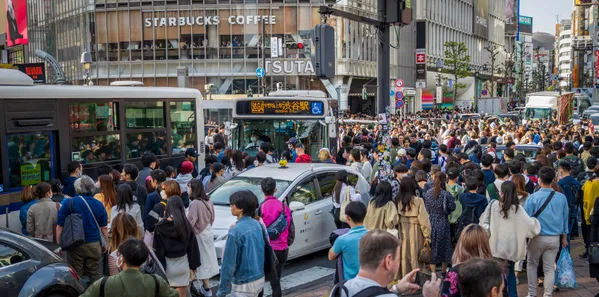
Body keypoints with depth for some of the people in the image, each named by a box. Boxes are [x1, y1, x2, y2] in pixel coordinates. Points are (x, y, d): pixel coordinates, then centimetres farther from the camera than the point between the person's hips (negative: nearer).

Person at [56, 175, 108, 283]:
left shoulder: (69, 204, -6)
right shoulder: (99, 204, 1)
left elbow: (60, 227, -6)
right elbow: (104, 227, 6)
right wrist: (104, 244, 18)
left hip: (75, 245, -2)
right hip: (94, 245, 2)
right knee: (95, 276, 9)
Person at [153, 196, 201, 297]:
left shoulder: (160, 227, -13)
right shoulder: (186, 225, -7)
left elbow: (158, 249, -11)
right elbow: (192, 246, -1)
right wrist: (193, 265, 9)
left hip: (167, 265, -1)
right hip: (182, 264, 2)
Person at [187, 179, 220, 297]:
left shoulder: (195, 203, -22)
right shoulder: (208, 201, 5)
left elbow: (190, 222, -22)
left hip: (199, 235, -8)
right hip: (208, 233, 8)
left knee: (201, 261, 0)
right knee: (207, 259, 14)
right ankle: (205, 286, 22)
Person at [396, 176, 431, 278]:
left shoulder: (397, 201, -7)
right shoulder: (418, 201, -14)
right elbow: (424, 220, -13)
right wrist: (427, 235, -6)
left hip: (402, 234, 3)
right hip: (415, 234, -3)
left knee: (403, 257, 14)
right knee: (415, 257, 8)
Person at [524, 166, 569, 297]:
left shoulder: (533, 198, -14)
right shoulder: (562, 198, -4)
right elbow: (565, 218, 6)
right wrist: (564, 237, 18)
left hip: (537, 237, -2)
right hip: (554, 238, 2)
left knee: (531, 264, 17)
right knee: (549, 268, 10)